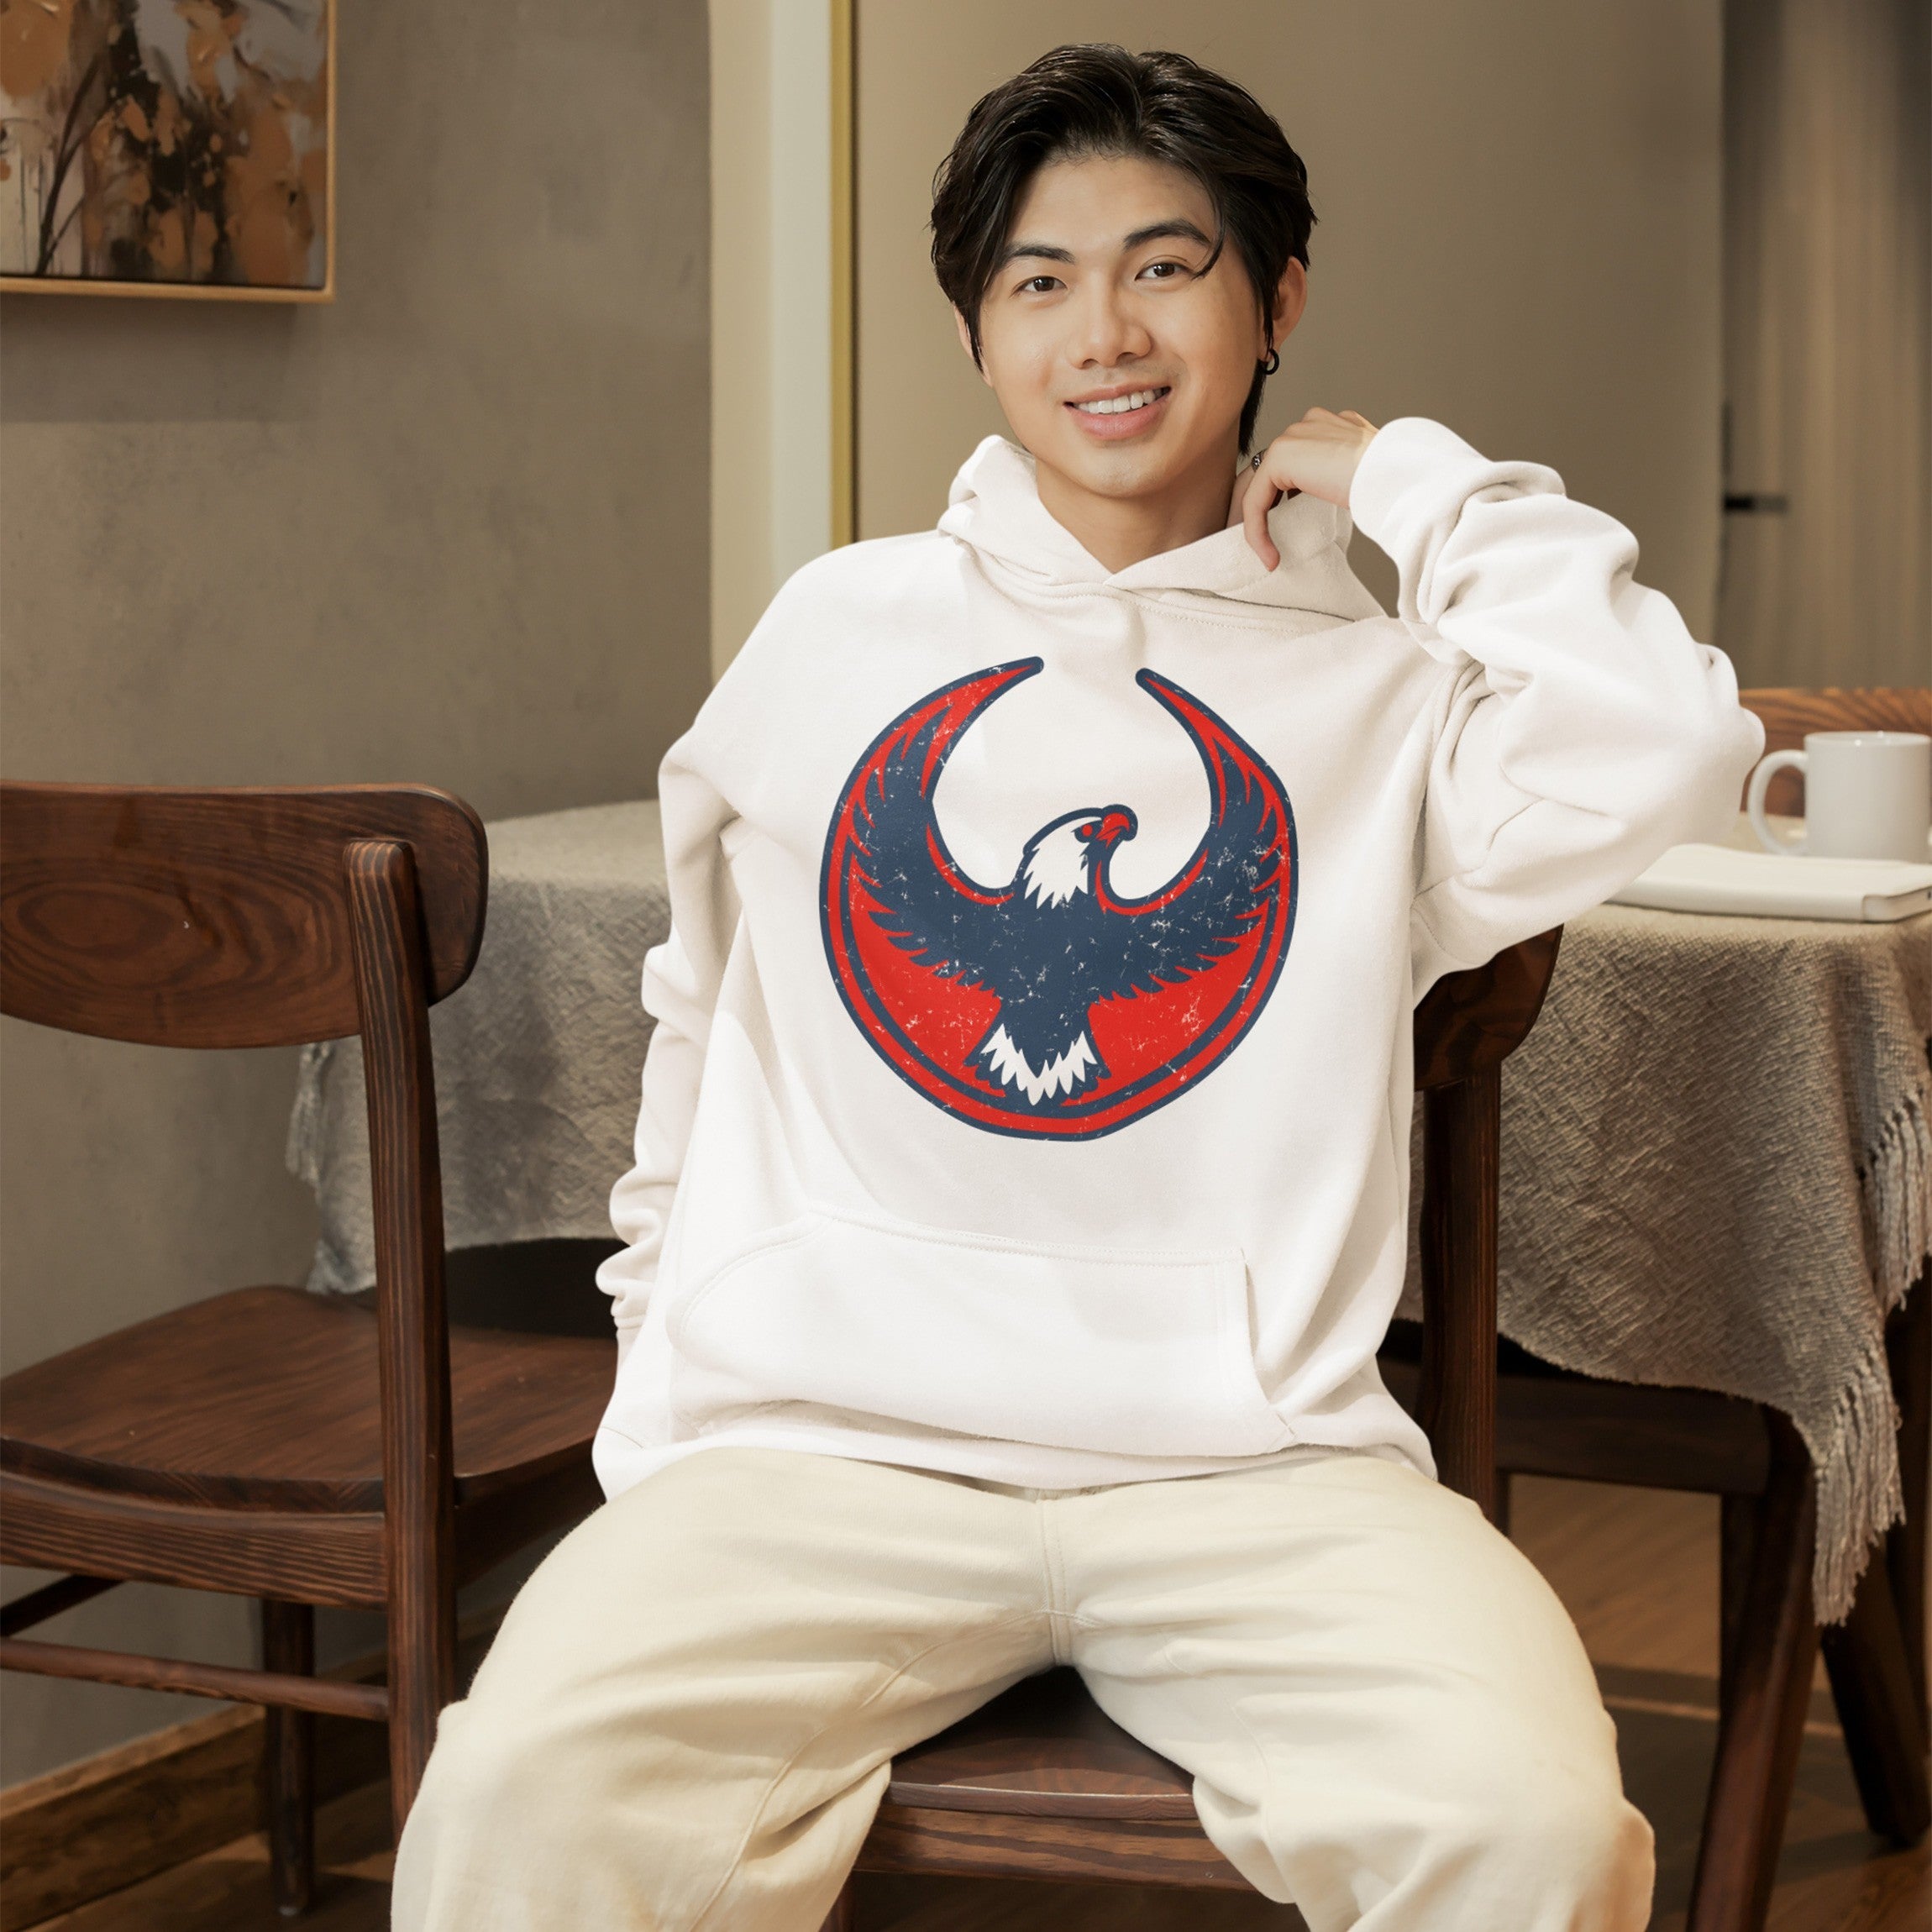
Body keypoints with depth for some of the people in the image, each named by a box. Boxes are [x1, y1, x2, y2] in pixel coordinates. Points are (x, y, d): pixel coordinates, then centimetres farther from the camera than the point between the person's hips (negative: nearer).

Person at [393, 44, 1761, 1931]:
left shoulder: (1381, 687, 8)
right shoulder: (839, 629, 16)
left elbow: (1664, 758, -12)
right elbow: (704, 1005, 28)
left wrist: (1417, 480, 3)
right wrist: (670, 1321, 21)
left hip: (1252, 1464, -1)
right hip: (832, 1438, 1)